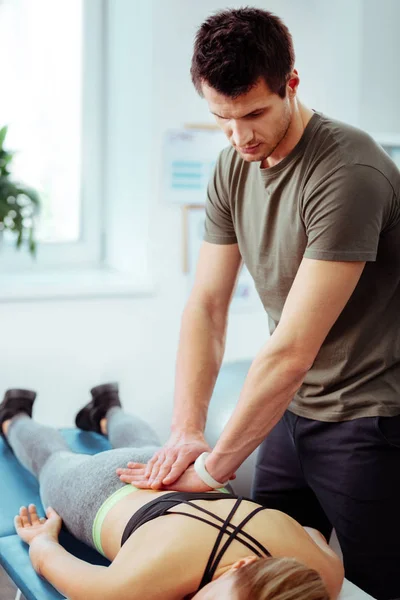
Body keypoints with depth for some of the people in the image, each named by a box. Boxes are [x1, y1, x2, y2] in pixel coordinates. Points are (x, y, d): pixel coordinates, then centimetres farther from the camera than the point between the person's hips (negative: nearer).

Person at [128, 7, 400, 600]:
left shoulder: (348, 172, -25)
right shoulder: (235, 164, 0)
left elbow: (294, 349, -26)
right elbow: (207, 306, 0)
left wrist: (215, 465, -18)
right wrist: (187, 431, -9)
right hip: (291, 409, 7)